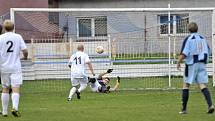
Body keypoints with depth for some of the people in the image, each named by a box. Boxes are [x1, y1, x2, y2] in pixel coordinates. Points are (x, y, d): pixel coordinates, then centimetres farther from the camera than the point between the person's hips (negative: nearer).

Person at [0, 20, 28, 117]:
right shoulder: (18, 37, 0)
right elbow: (25, 50, -3)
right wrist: (25, 57, 19)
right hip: (15, 67, -1)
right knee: (16, 89, -4)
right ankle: (15, 107, -26)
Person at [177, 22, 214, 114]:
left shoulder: (188, 39, -7)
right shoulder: (203, 38, 10)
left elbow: (184, 53, -15)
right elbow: (208, 51, 17)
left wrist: (178, 62, -3)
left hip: (191, 65, -4)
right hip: (202, 64, 4)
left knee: (186, 85, 5)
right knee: (203, 85, 1)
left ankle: (184, 109, 5)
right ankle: (210, 105, -19)